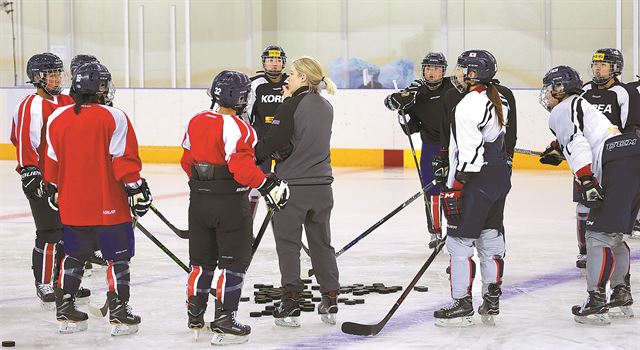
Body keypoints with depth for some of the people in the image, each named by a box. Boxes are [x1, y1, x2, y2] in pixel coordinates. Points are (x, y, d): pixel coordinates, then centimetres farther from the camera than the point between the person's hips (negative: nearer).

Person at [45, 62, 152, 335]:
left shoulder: (57, 118, 2)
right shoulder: (114, 118, -13)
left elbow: (53, 160, 10)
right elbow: (124, 159, -14)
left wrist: (54, 190, 23)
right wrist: (136, 189, -5)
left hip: (71, 205, 5)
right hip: (109, 205, -5)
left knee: (74, 256, 18)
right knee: (118, 258, 6)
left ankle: (65, 310, 20)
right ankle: (119, 314, 6)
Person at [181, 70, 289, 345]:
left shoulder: (196, 122, 5)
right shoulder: (237, 128, -18)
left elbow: (187, 161, 14)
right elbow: (242, 167, -25)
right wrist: (268, 186, -15)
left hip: (199, 200, 7)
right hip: (230, 203, -7)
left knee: (202, 260, 17)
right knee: (233, 261, 1)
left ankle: (195, 316, 26)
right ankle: (224, 320, -2)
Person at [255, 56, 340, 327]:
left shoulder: (292, 106, -14)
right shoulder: (326, 107, 7)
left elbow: (271, 143, -17)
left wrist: (253, 154, 0)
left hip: (292, 186, -6)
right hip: (321, 185, 6)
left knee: (288, 244, 5)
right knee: (321, 242, 17)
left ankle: (290, 305, 5)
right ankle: (330, 302, 18)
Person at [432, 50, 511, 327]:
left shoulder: (468, 106, -18)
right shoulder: (497, 100, 11)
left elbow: (470, 155, -21)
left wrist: (454, 190, -17)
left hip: (477, 184, -10)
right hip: (500, 177, 10)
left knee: (459, 242, -2)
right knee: (491, 239, 13)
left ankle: (462, 304, 1)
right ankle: (491, 303, 18)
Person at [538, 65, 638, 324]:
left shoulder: (561, 111, 3)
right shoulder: (583, 105, 33)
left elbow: (576, 145, -12)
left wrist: (586, 182, -20)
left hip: (618, 166, -10)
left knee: (600, 235, -10)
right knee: (615, 235, 20)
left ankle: (596, 303, -13)